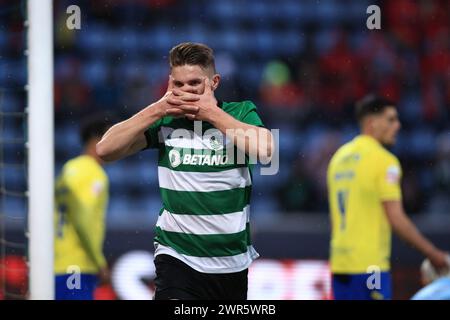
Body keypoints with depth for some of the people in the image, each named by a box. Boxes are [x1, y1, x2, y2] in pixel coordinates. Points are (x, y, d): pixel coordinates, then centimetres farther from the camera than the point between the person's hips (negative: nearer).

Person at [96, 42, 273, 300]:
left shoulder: (241, 113, -1)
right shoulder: (164, 121, 0)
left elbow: (264, 150, -21)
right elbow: (106, 150, -8)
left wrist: (212, 112, -16)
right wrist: (157, 109, -13)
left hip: (234, 259, 2)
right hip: (177, 257, -1)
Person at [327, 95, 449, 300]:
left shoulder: (339, 157, 14)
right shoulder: (384, 160, -11)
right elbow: (396, 220, -15)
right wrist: (433, 254, -6)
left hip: (339, 265, 8)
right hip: (369, 265, -8)